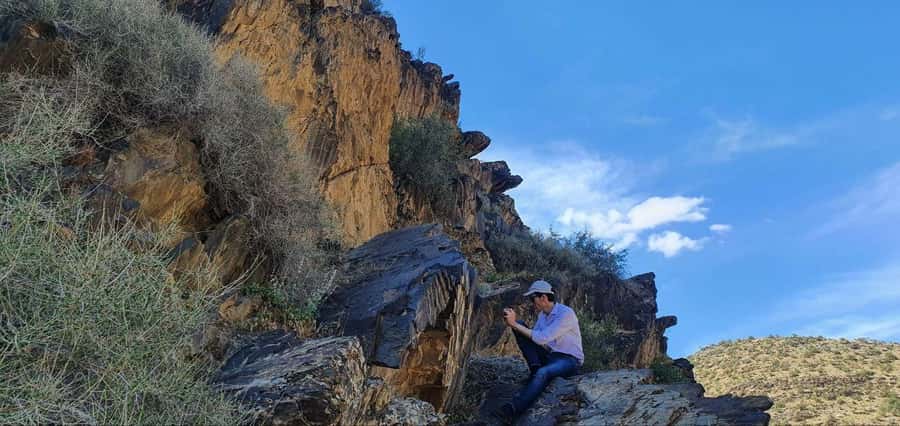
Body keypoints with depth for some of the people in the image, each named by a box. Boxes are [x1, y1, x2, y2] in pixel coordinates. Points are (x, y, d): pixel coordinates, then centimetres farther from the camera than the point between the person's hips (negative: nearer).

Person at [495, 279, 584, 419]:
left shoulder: (566, 313, -19)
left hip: (570, 360, -8)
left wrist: (514, 324, -25)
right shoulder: (542, 314, 7)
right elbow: (533, 336, 1)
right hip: (550, 355, 8)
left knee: (543, 373, -41)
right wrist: (513, 323, -14)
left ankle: (514, 409, -44)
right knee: (520, 325, -7)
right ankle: (536, 367, -17)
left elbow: (542, 338, -27)